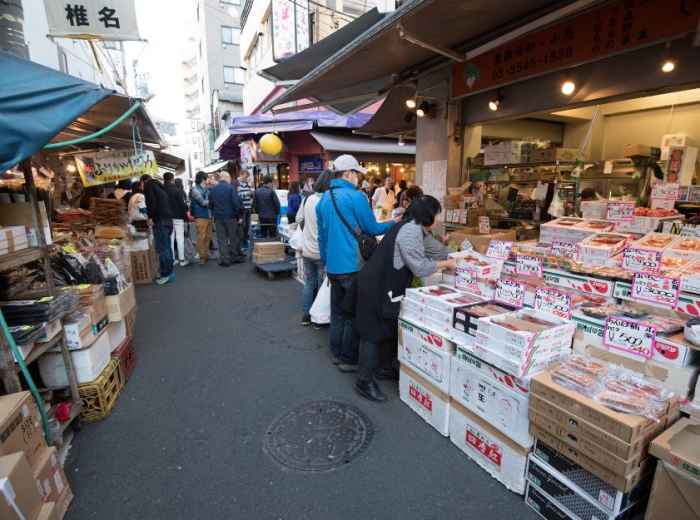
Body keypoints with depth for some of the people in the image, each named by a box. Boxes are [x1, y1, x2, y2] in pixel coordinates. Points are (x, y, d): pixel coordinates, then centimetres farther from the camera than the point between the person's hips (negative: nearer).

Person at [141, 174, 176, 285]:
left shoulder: (148, 185, 1)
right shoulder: (159, 186, 25)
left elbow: (151, 202, -14)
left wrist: (150, 217, -7)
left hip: (160, 220, -8)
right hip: (168, 219, 8)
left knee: (162, 248, -6)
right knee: (167, 246, 12)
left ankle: (166, 274, -4)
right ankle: (169, 272, 18)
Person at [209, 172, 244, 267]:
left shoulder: (213, 189, 4)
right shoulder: (231, 188, -9)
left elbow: (210, 203, 8)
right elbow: (236, 202, -13)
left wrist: (214, 214, 17)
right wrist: (238, 214, -3)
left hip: (218, 217, 3)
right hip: (230, 217, -3)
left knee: (221, 239, 6)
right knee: (233, 238, 10)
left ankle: (224, 260, 7)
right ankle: (236, 257, 18)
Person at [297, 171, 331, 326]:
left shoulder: (307, 199, 0)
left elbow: (299, 220, 9)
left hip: (307, 250, 5)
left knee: (308, 283, 18)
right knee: (322, 285, 10)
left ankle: (306, 315, 27)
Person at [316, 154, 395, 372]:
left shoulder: (324, 199, 11)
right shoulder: (355, 197, -12)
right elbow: (372, 229, -6)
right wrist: (395, 223, 10)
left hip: (332, 265, 7)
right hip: (352, 265, -7)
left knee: (338, 311, 17)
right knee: (354, 313, 6)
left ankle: (337, 354, 28)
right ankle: (348, 359, 16)